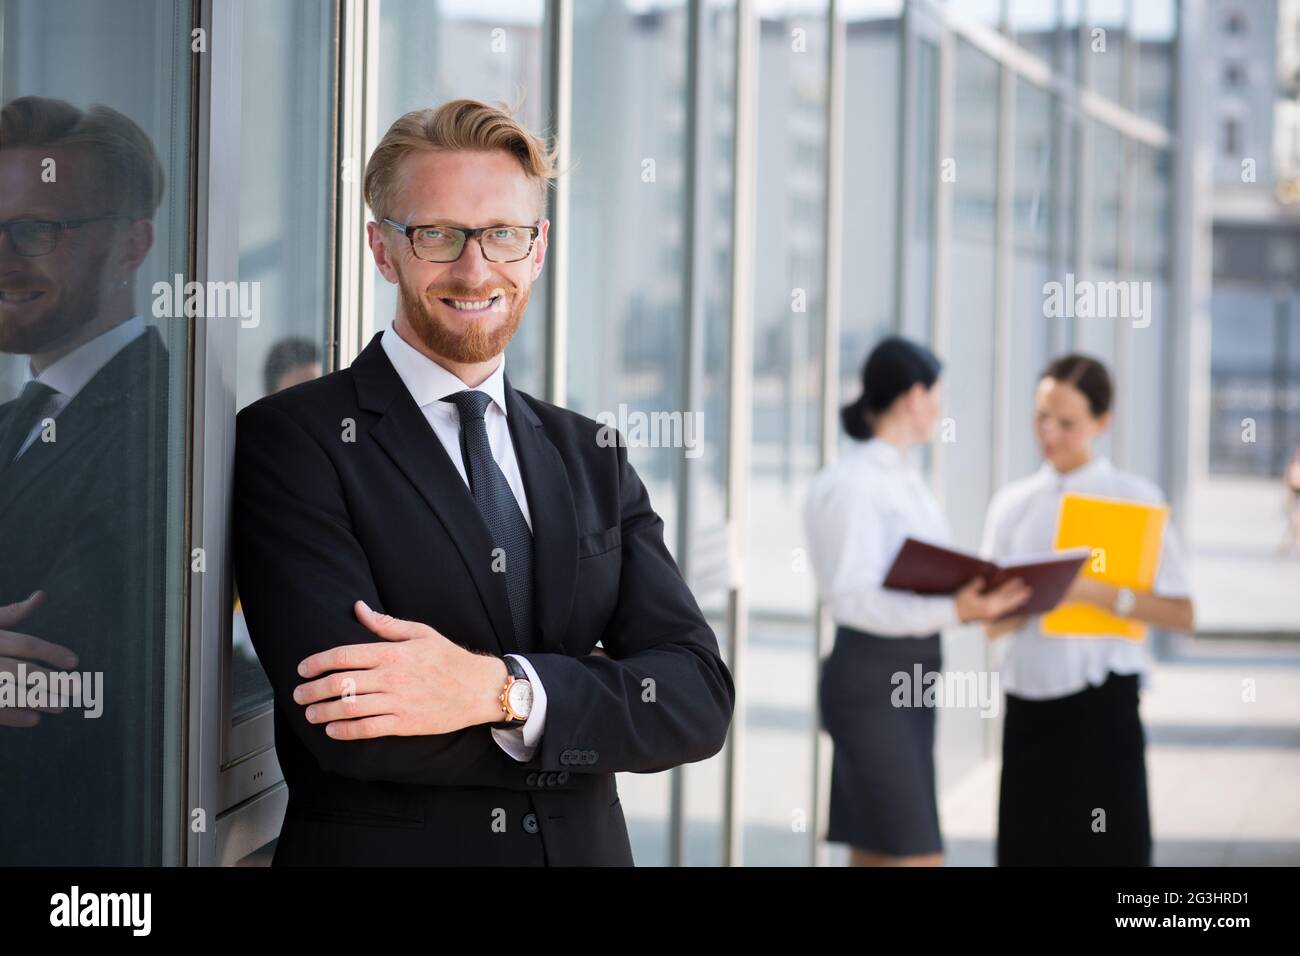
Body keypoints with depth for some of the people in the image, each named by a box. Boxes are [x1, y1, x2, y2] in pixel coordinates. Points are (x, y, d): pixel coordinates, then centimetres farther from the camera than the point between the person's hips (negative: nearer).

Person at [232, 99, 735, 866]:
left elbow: (700, 697, -7)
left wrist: (499, 691, -23)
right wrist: (602, 723, -14)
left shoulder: (595, 459, 5)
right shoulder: (292, 438, -10)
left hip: (585, 846, 4)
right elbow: (352, 731, -22)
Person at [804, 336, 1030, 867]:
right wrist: (954, 611, -31)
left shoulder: (904, 477, 14)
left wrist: (979, 599, 3)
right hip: (869, 681, -9)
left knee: (873, 856, 10)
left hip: (910, 681, 9)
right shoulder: (849, 483, -14)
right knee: (917, 858, -11)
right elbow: (853, 598, -20)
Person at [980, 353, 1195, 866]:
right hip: (1028, 703, 4)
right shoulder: (1012, 503, 10)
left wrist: (1099, 593, -20)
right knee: (1027, 848, 6)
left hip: (1099, 704, -4)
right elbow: (992, 623, 11)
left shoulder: (1133, 497, -1)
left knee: (1102, 849, -4)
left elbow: (1181, 612, -7)